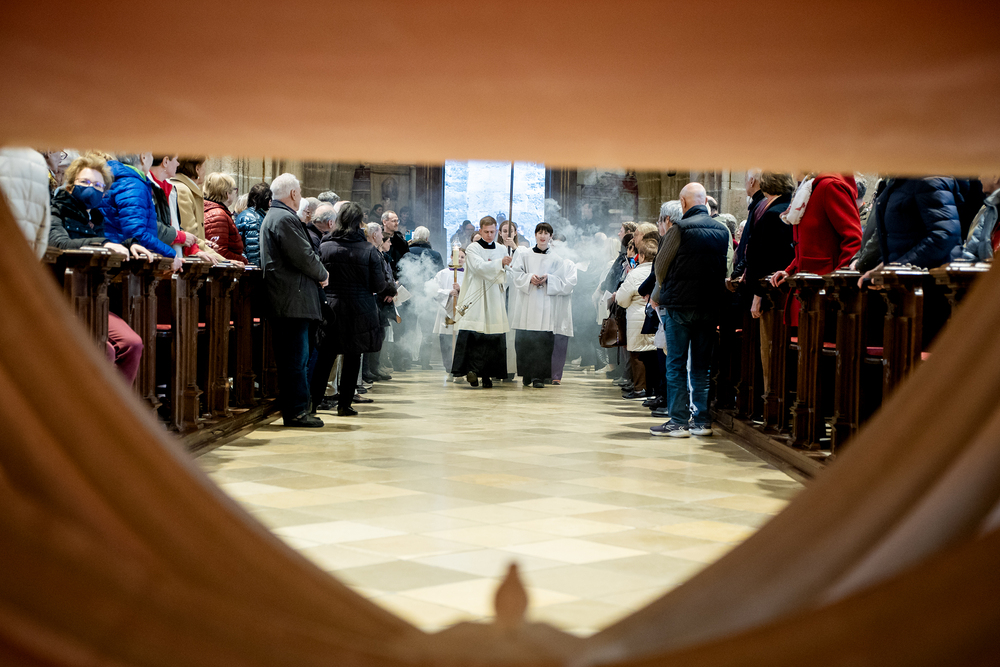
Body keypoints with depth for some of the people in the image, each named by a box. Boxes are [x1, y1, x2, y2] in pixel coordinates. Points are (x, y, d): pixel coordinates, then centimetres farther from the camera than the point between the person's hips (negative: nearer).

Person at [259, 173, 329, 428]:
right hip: (294, 300, -11)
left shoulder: (272, 216, 22)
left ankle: (295, 409, 16)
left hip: (287, 300, 11)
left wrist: (318, 273, 13)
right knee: (296, 358, -8)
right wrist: (323, 275, -1)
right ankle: (296, 411, -5)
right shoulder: (285, 218, -13)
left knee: (297, 358, 12)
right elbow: (304, 257, -17)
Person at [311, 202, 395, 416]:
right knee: (352, 357, 7)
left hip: (331, 308, 2)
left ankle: (313, 400, 10)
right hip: (359, 311, -2)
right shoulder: (368, 250, -8)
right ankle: (344, 404, 9)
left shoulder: (324, 247, -4)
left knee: (325, 356, 10)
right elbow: (378, 285, -4)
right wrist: (392, 288, 17)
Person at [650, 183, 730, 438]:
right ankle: (702, 421, 11)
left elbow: (660, 266, -2)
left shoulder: (680, 229, -10)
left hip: (680, 303, -5)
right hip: (710, 305, 5)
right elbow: (727, 266, 10)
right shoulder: (723, 230, 5)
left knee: (676, 364, 2)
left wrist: (664, 290, 16)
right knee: (702, 365, 10)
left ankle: (678, 421, 1)